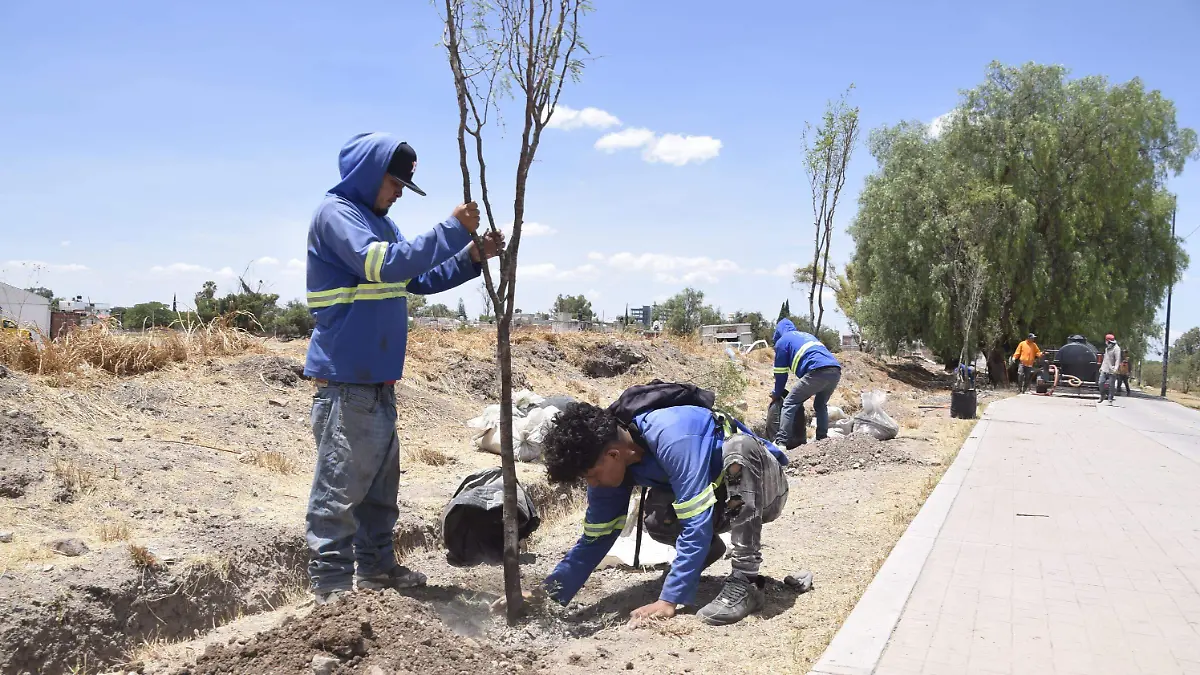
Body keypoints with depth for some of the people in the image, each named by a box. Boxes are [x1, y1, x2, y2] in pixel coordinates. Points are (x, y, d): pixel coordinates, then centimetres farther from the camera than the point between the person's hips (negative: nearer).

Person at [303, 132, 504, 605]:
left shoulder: (378, 222, 18)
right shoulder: (335, 213, -10)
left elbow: (418, 280, 21)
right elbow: (383, 264, -23)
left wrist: (472, 257, 8)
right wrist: (451, 231, -20)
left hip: (377, 378, 10)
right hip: (346, 378, -10)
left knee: (381, 481, 16)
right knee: (340, 485, -5)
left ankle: (375, 566, 28)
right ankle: (330, 585, 3)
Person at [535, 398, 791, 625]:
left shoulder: (673, 439, -36)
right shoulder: (611, 464, -12)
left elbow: (696, 523, -36)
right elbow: (596, 536, -5)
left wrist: (669, 600, -36)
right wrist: (550, 594, -11)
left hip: (762, 488, -5)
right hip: (722, 496, 5)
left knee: (738, 446, -38)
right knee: (656, 518, -25)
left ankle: (746, 582, -30)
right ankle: (707, 549, 9)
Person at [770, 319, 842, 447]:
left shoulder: (782, 341, 17)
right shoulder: (807, 336, 37)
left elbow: (781, 373, 16)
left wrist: (776, 394, 31)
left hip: (817, 372, -7)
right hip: (836, 371, 7)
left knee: (789, 404, 2)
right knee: (821, 405, 27)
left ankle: (781, 442, -7)